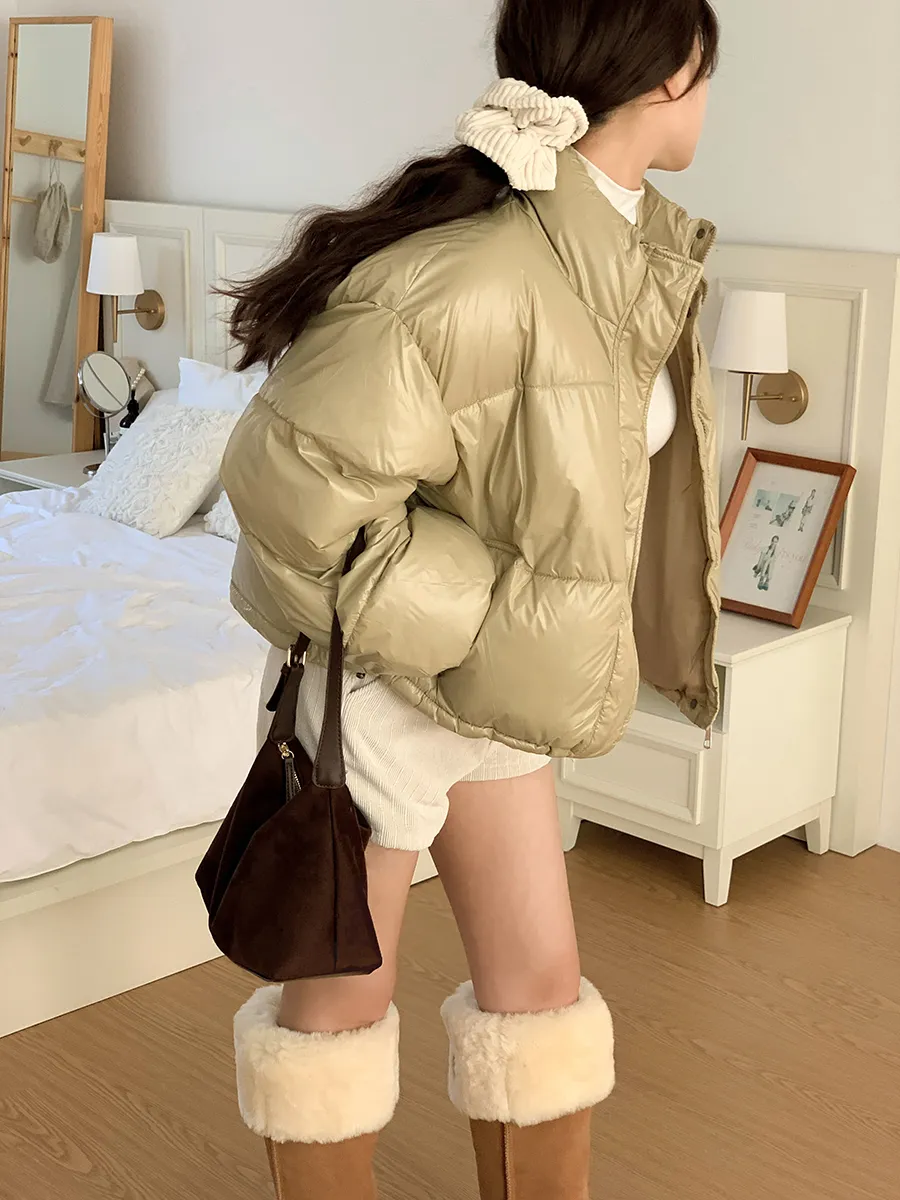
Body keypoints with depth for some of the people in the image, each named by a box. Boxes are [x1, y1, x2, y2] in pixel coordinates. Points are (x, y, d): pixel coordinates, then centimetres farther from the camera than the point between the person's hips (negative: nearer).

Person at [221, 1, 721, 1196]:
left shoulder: (636, 246, 0)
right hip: (383, 670, -8)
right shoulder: (478, 268, -30)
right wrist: (485, 624, -22)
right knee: (344, 996, 13)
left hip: (496, 679, 8)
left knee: (539, 976, 16)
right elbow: (293, 480, -30)